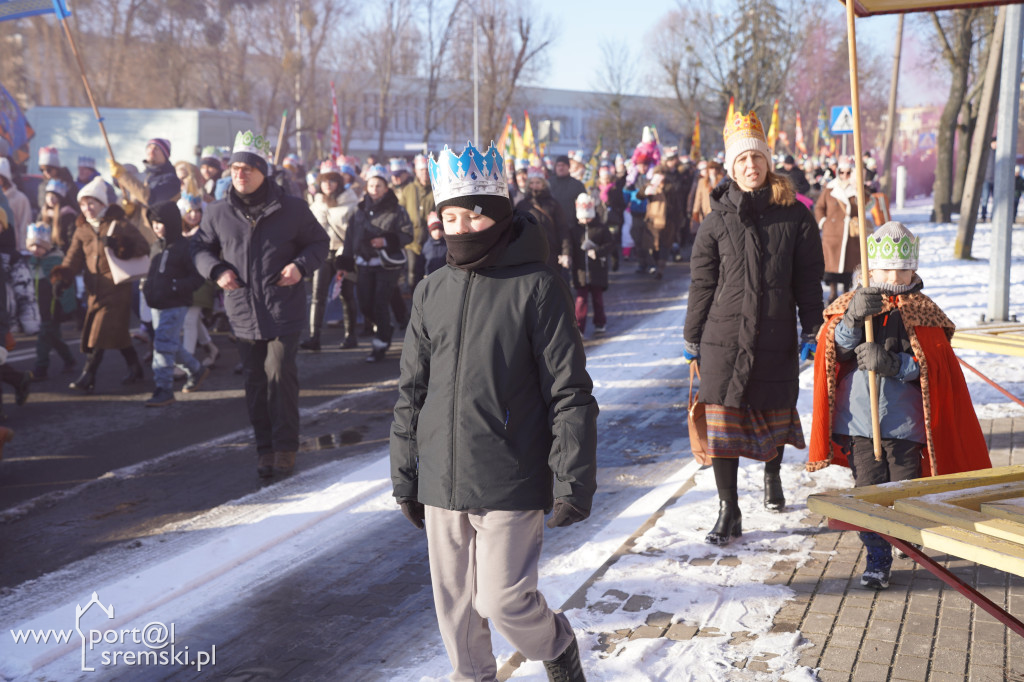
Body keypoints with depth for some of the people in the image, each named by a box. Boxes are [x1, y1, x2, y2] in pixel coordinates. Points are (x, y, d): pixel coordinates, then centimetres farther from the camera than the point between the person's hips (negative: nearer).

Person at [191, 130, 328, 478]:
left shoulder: (292, 209, -2)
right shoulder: (218, 213, 3)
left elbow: (319, 242, 9)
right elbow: (199, 246, 16)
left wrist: (301, 265, -10)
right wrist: (216, 270, -4)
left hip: (284, 312, -3)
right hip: (243, 313, 3)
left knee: (280, 374, -7)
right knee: (255, 380, 9)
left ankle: (285, 446, 6)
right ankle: (264, 447, 20)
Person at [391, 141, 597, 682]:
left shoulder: (537, 287, -8)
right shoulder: (432, 293, 7)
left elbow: (570, 393, -9)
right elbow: (411, 393, 13)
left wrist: (573, 483, -12)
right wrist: (405, 477, 13)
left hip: (511, 484, -5)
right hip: (441, 484, 5)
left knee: (502, 600, -5)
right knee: (454, 601, 12)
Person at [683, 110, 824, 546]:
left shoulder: (794, 216, 1)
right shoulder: (717, 220, 2)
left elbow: (808, 280, 4)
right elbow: (701, 283, 6)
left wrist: (812, 331, 1)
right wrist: (692, 337, 6)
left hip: (776, 338, 0)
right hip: (724, 336, 0)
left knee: (775, 413, 13)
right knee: (723, 422, -4)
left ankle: (772, 474, 45)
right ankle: (728, 512, 4)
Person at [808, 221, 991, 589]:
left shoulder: (924, 313, 2)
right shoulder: (848, 305, 4)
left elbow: (934, 368, -5)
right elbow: (837, 350, -11)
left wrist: (893, 364, -22)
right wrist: (853, 317, -30)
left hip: (905, 421, 0)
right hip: (859, 419, 0)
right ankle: (876, 561, 8)